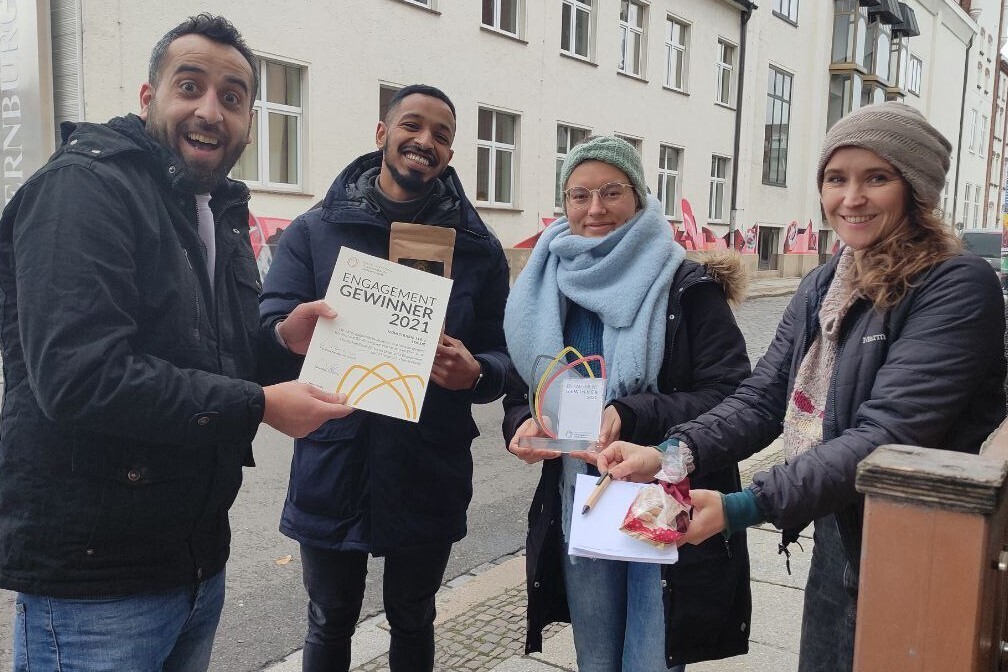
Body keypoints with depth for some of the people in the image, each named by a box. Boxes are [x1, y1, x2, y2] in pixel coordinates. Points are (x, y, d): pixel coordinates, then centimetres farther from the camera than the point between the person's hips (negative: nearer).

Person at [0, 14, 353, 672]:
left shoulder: (223, 216, 13)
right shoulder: (84, 186, -14)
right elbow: (78, 376, -27)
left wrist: (279, 339, -2)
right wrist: (260, 405, -22)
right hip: (92, 578, -8)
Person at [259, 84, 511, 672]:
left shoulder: (477, 245, 2)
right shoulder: (315, 231, 0)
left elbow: (501, 356, 1)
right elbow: (271, 332, -7)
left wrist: (474, 371, -21)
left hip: (429, 478, 1)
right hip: (333, 469, -1)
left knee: (413, 621, 22)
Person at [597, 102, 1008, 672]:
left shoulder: (959, 288, -17)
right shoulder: (822, 287, 6)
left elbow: (888, 436, -26)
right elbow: (762, 399, -1)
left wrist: (747, 507, -33)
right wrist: (672, 453, -18)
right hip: (836, 548, 6)